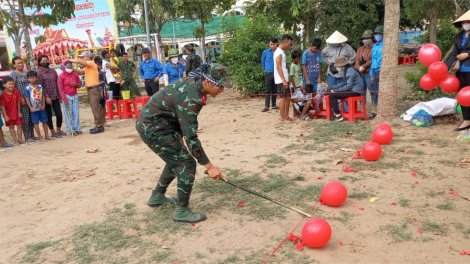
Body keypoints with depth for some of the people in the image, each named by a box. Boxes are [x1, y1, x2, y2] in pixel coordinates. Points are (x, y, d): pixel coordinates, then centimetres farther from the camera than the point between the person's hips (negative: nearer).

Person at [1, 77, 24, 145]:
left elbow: (18, 102, -4)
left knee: (19, 125, 6)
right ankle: (16, 140, 12)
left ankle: (20, 139, 18)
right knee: (11, 127, 5)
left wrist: (19, 112, -1)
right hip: (8, 113, -2)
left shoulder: (16, 92, -11)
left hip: (16, 112, 2)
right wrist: (5, 115, -17)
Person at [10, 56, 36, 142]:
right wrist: (20, 98, -15)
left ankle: (32, 135, 17)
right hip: (22, 100, -6)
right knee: (25, 119, -3)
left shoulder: (27, 73, 15)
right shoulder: (13, 74, -2)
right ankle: (27, 137, 3)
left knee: (32, 118, 8)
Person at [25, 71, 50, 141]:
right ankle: (40, 136, 11)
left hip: (41, 108, 3)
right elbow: (27, 99, -6)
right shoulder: (28, 88, -6)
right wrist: (30, 108, -12)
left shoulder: (40, 86, 2)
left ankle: (46, 135, 19)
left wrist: (44, 105, -5)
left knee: (45, 121, 9)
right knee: (36, 123, 3)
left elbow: (43, 96, 5)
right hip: (34, 108, -3)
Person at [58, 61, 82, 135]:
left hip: (75, 96, 3)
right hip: (67, 96, -3)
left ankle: (77, 129, 11)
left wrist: (75, 84, -9)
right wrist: (64, 99, -10)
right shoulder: (61, 76, -3)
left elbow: (79, 84, 15)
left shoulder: (75, 74, 7)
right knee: (68, 114, 0)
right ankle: (71, 130, 5)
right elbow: (61, 88, -4)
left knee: (76, 113, 4)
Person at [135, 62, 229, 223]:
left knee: (176, 159, 21)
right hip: (152, 128, -10)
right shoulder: (190, 97, -28)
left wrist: (178, 137, 12)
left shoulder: (193, 83, 0)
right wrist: (209, 166, -26)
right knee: (187, 163, -8)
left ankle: (157, 197, 37)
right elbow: (191, 137, -29)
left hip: (150, 123, 10)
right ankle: (182, 211, 3)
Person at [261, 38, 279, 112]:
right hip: (268, 74, -1)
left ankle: (274, 105, 20)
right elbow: (262, 62, 14)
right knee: (268, 90, -2)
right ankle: (266, 106, -1)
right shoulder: (265, 52, 0)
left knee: (275, 90, 10)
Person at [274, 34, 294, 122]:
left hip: (284, 80, 9)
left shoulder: (281, 52, 16)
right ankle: (282, 118, 2)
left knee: (288, 98, 12)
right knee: (283, 98, -4)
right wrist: (284, 80, -22)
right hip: (281, 80, -9)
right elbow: (278, 67, -19)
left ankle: (286, 116, 20)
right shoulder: (279, 52, -13)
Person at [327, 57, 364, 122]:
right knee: (330, 90, 8)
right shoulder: (347, 70, 15)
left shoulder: (350, 71, -16)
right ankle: (335, 113, 8)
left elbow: (349, 85, -21)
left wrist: (337, 90, -17)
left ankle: (338, 115, -13)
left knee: (332, 95, -19)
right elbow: (344, 83, 17)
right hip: (352, 89, 11)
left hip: (355, 92, -11)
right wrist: (333, 87, 9)